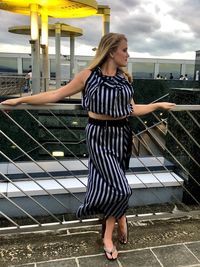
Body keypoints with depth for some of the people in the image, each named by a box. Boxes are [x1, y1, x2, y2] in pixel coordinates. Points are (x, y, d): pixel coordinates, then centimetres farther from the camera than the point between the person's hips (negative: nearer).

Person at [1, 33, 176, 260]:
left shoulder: (124, 78, 7)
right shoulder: (88, 75, -7)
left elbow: (132, 110, 11)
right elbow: (55, 95, -3)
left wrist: (159, 105, 13)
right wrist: (20, 100, -3)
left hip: (121, 135, 5)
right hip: (99, 135, -4)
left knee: (108, 184, 10)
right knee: (120, 189, -10)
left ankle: (108, 235, 27)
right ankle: (119, 217, 24)